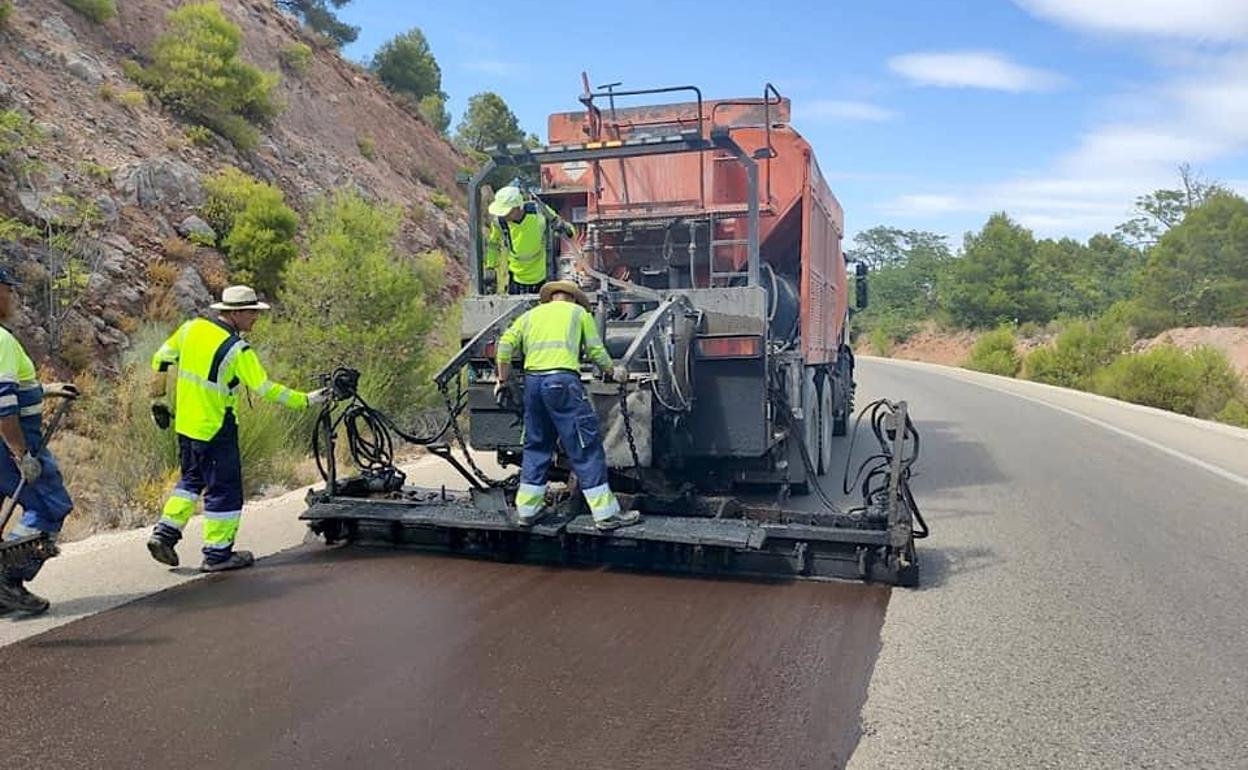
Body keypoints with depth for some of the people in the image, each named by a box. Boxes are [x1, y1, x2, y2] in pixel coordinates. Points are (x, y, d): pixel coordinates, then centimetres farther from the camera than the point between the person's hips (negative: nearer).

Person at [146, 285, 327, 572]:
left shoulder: (192, 327, 2)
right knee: (224, 489, 4)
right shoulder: (237, 349, -19)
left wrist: (158, 397, 22)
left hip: (185, 423, 8)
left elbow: (160, 360, 11)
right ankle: (217, 554, 12)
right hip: (216, 430, -7)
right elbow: (265, 389, -20)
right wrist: (305, 400, -12)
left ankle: (165, 532, 18)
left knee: (192, 479, 25)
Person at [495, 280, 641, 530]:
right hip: (563, 380, -4)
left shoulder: (531, 315, 24)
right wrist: (613, 372, 27)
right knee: (586, 446, -1)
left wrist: (503, 380, 19)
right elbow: (595, 351, 12)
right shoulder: (578, 312, 16)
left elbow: (505, 345, 12)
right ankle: (606, 513, 0)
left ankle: (526, 510, 20)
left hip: (532, 380, 5)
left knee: (536, 446, 16)